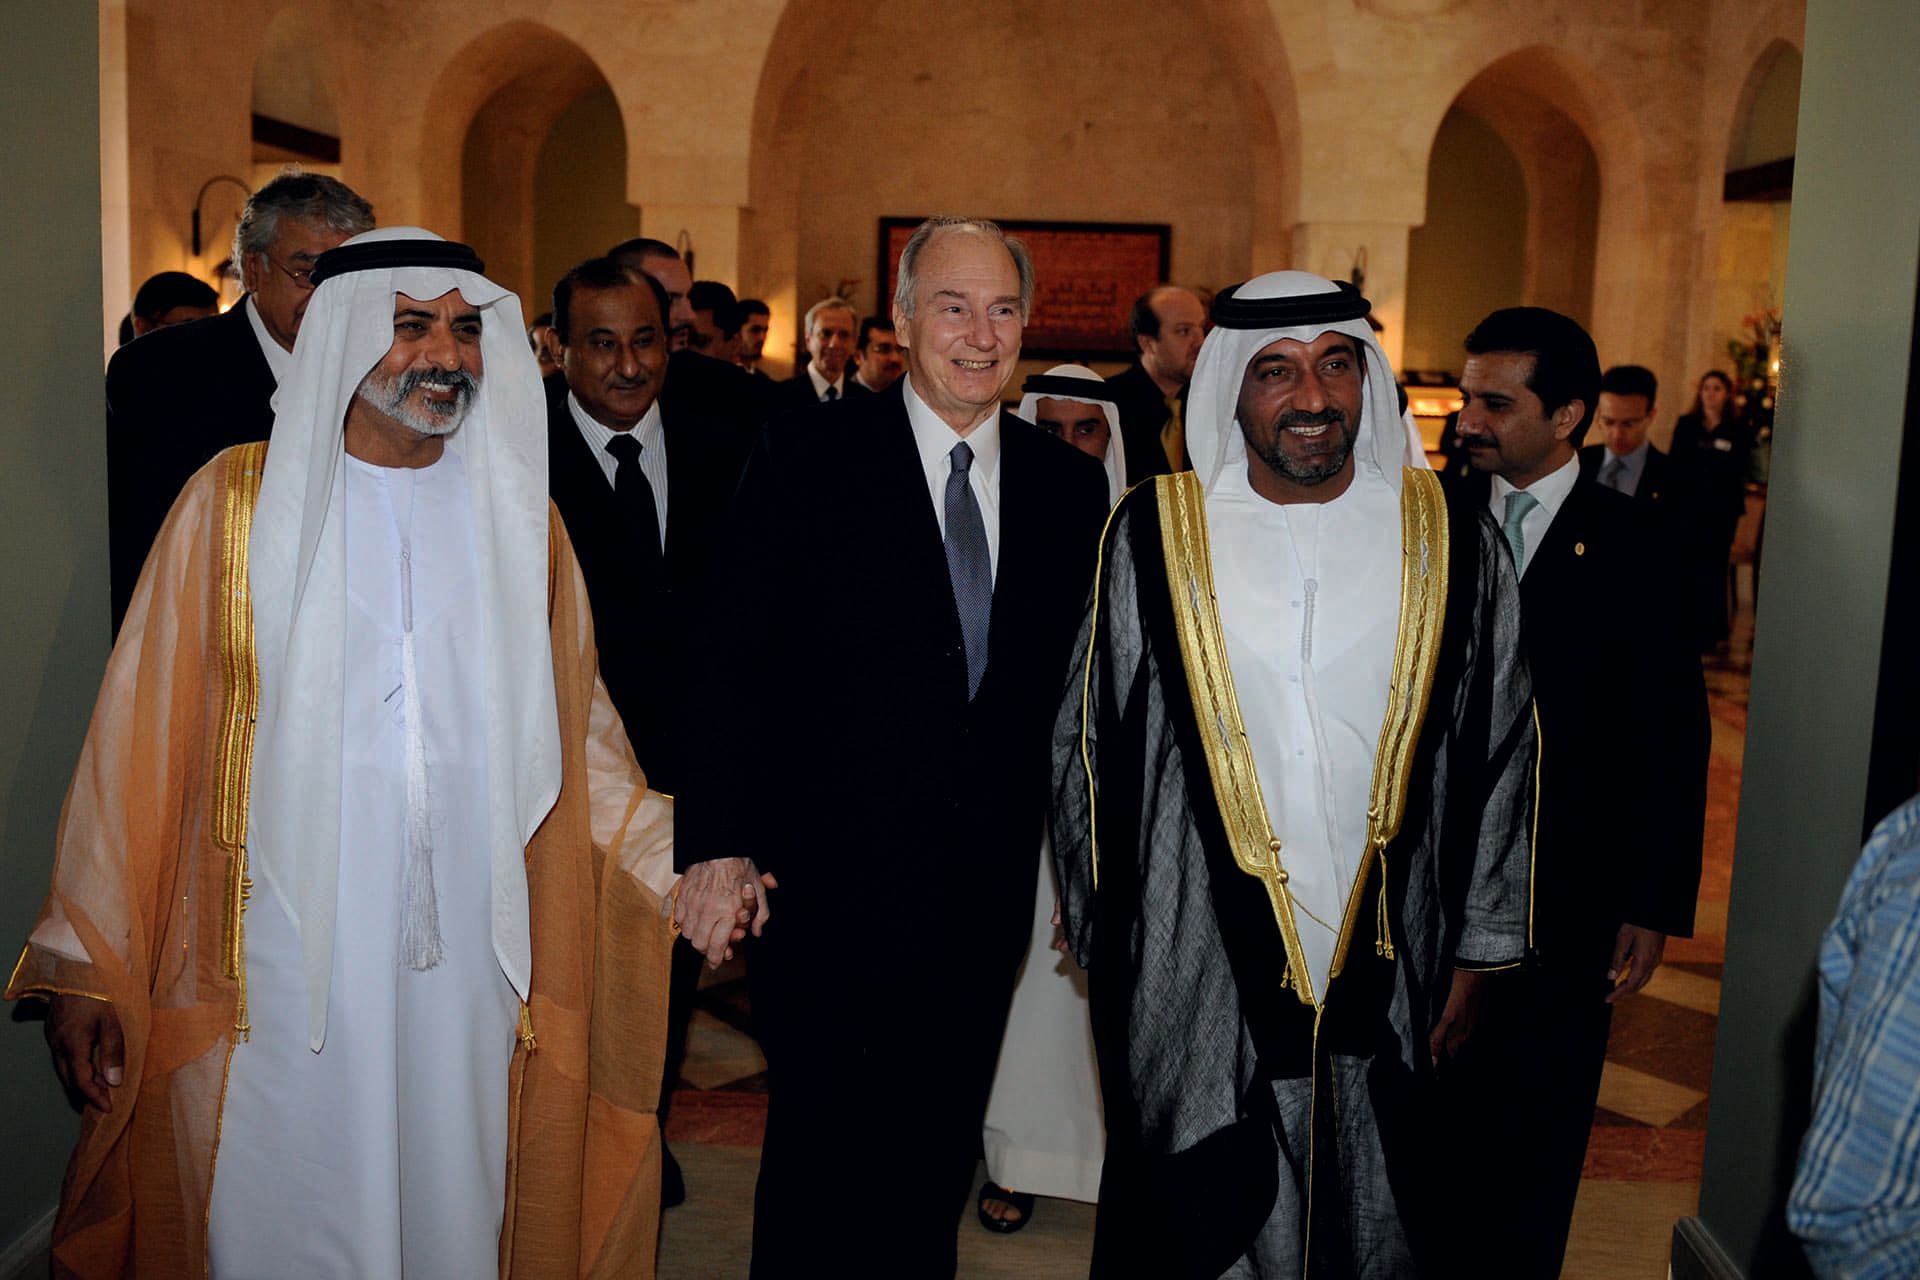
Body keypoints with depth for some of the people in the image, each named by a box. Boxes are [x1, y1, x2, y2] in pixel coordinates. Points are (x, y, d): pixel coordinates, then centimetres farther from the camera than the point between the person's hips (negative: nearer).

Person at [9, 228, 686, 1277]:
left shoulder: (519, 518, 7)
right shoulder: (236, 500, 0)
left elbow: (577, 737, 9)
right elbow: (144, 735, -1)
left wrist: (683, 866, -2)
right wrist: (87, 967, -4)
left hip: (469, 956, 2)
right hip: (281, 956, -2)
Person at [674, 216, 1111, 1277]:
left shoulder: (1069, 485, 5)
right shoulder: (806, 454, -4)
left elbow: (1074, 683, 8)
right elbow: (732, 659, -7)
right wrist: (717, 840, -14)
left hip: (984, 897, 3)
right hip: (828, 882, -3)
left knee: (937, 1161, 17)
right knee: (817, 1159, 9)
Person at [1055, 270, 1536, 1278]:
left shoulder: (1451, 545, -2)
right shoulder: (1152, 537, -6)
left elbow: (1500, 758, 4)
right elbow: (1085, 748, 1)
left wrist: (1475, 959, 5)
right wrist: (1102, 946, 3)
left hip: (1386, 974, 1)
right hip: (1191, 972, -1)